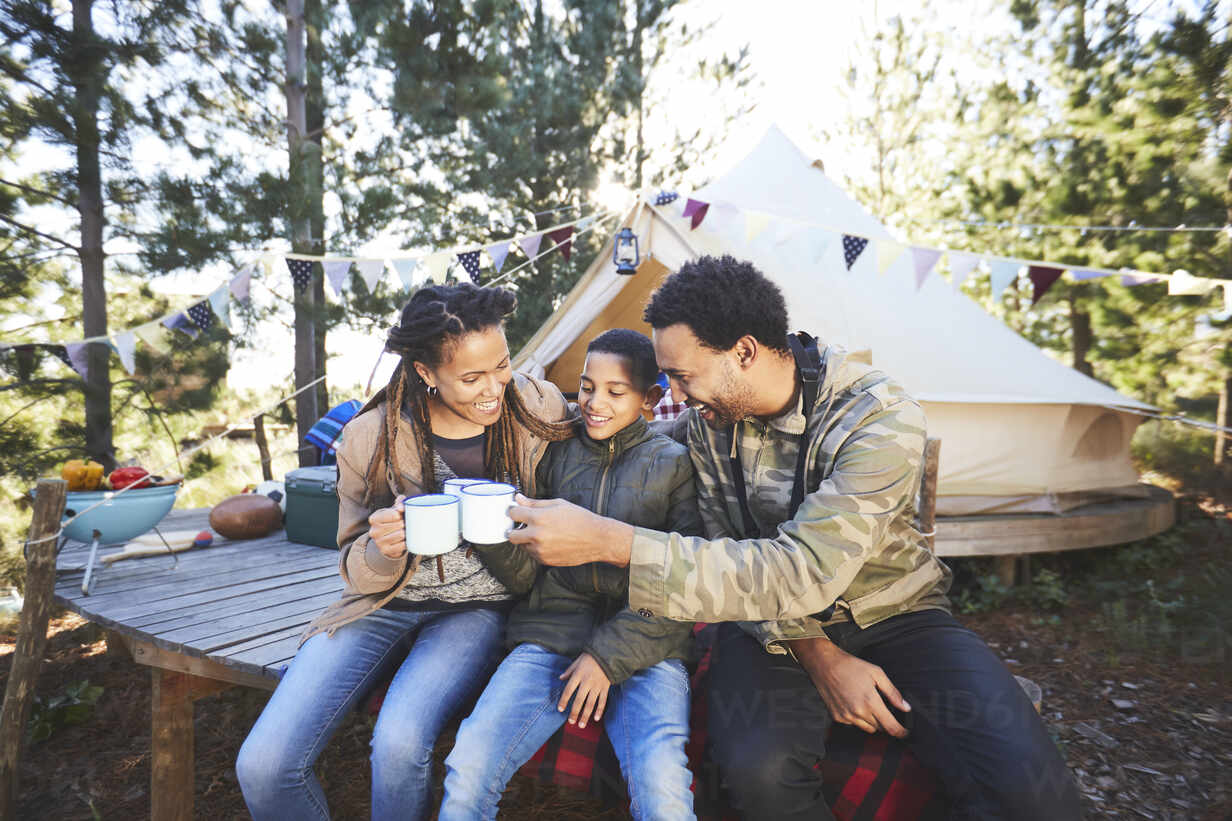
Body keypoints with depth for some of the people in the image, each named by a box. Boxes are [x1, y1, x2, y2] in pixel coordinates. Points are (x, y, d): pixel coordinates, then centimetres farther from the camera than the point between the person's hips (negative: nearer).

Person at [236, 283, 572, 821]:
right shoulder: (370, 438, -11)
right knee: (262, 765, -12)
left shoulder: (540, 409, -10)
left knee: (399, 743, -27)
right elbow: (360, 573, 1)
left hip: (477, 609, -1)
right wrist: (383, 550, -23)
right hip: (387, 603, 2)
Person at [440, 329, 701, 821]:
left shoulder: (674, 463, 5)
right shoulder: (556, 454, 11)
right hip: (550, 634, 2)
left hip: (643, 647, -1)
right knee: (466, 773, -19)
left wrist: (609, 655, -9)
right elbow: (526, 576, 9)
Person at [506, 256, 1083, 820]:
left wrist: (609, 541, -38)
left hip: (893, 615, -2)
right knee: (757, 768, -28)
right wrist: (816, 653, -16)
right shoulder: (705, 420, -7)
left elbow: (801, 574, -34)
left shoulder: (881, 420, -25)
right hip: (774, 625, 3)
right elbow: (730, 556, -1)